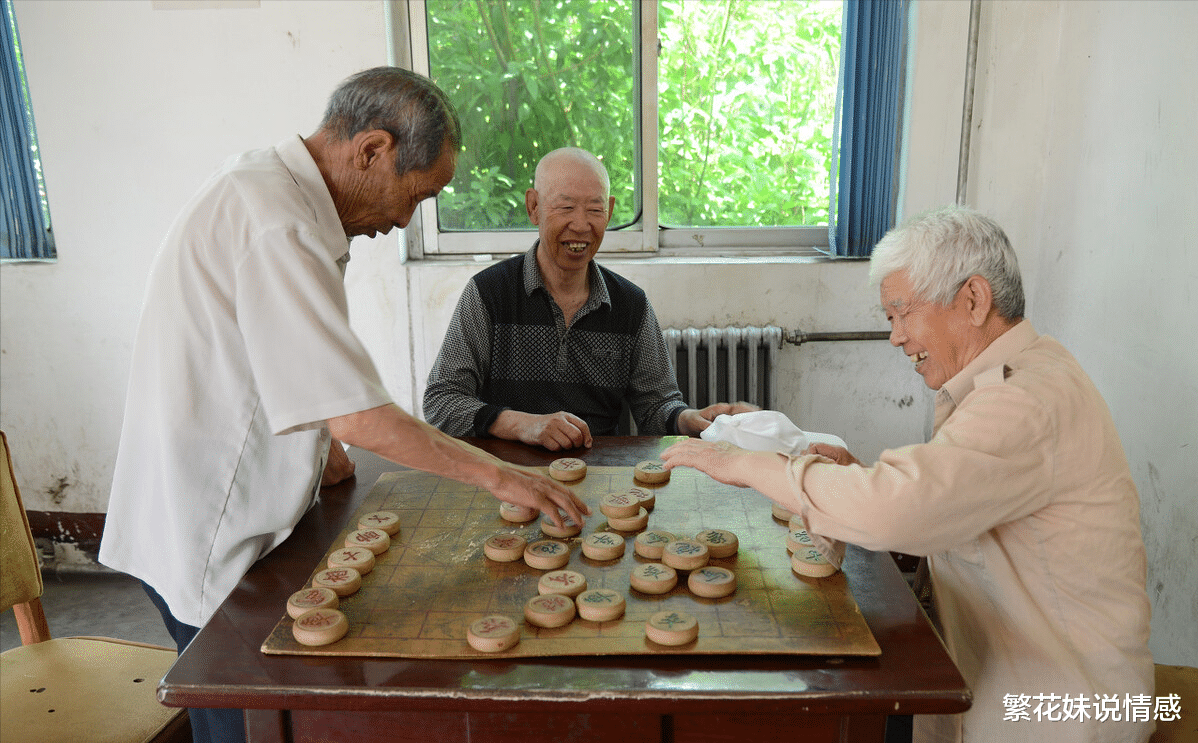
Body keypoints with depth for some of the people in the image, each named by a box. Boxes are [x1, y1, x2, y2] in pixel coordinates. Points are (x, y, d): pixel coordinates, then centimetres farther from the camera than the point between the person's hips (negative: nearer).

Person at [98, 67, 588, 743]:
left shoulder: (263, 187, 7)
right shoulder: (277, 227, -27)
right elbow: (361, 417, -29)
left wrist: (316, 443, 8)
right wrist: (495, 473, -19)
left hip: (212, 524, 9)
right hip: (212, 541, -9)